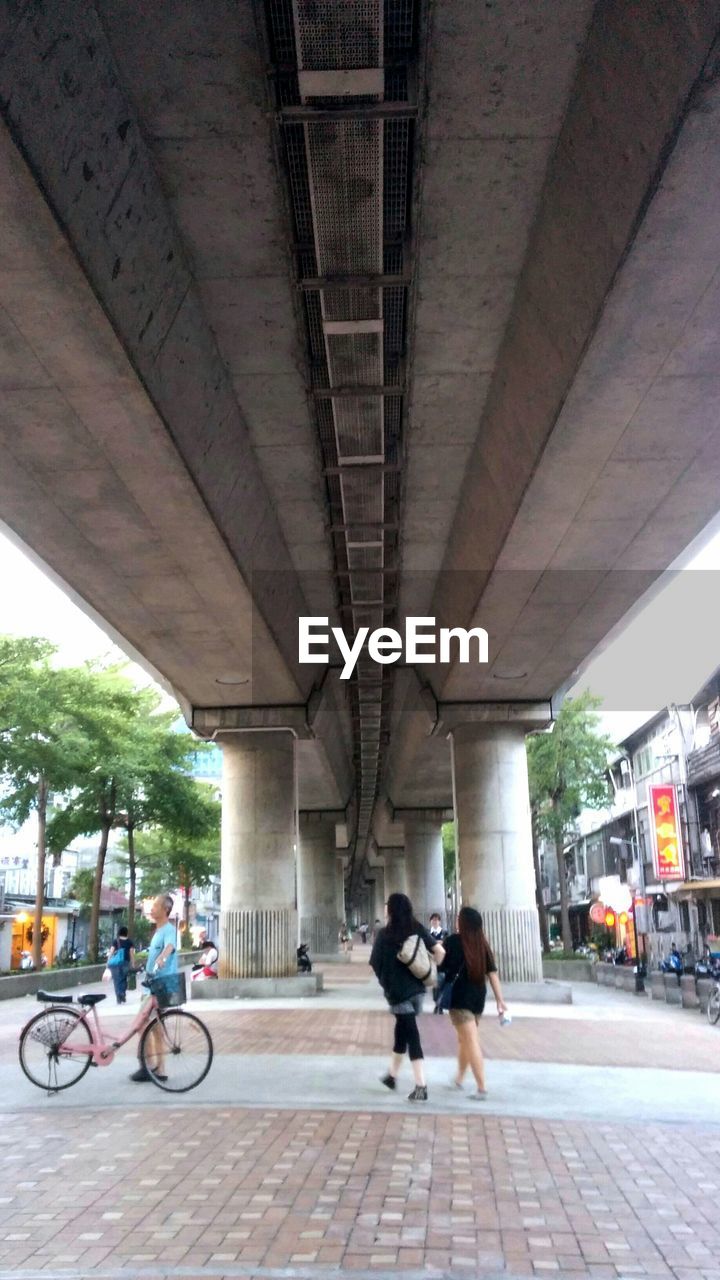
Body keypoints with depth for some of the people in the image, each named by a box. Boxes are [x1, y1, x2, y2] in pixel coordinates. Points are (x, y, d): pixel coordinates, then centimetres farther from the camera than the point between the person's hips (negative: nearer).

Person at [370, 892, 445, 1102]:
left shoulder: (384, 934, -10)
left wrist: (385, 978, 13)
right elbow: (440, 952, -5)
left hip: (397, 991, -4)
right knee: (402, 1031, 20)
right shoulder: (417, 929, 0)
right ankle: (392, 1075, 35)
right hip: (417, 988, 4)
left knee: (412, 1036, -2)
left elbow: (374, 965, -7)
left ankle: (421, 1087, -6)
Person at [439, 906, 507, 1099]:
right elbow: (492, 972, 1)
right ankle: (459, 1079, 33)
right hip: (478, 996, 5)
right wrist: (500, 999, 3)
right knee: (464, 1039, 20)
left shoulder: (453, 941, -9)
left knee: (471, 1041, -5)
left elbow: (441, 966, -4)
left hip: (459, 997, -5)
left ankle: (482, 1088, -9)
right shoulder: (482, 944, 3)